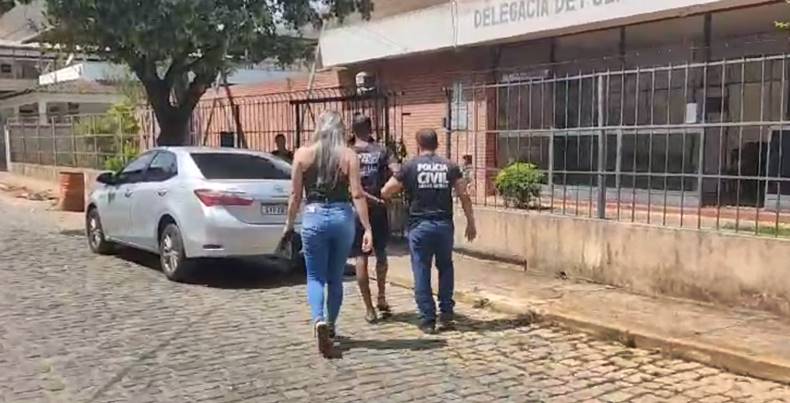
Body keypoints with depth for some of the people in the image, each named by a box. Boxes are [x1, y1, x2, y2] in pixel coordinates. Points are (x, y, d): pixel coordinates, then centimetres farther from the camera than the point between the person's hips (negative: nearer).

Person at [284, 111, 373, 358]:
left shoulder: (303, 154, 0)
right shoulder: (348, 156, -1)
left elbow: (295, 195, 2)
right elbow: (357, 194, -6)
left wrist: (289, 224, 13)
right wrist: (367, 228, -5)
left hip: (314, 217, -1)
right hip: (342, 217, 1)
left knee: (315, 277, 7)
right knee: (336, 277, 16)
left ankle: (320, 321, -17)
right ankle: (331, 325, 28)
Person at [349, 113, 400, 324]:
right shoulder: (382, 151, 1)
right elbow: (397, 173, -12)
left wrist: (371, 198, -12)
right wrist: (382, 196, -1)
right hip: (379, 211, 1)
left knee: (361, 259, 4)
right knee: (381, 255, 21)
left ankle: (370, 309, 5)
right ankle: (382, 298, 22)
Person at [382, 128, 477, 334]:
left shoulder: (410, 166, -2)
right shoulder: (450, 166, 4)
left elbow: (385, 192, -1)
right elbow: (464, 195, 2)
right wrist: (471, 222, 9)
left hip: (419, 225, -2)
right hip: (444, 224, 2)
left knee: (421, 272, 5)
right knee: (445, 267, 19)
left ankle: (428, 320, 7)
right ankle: (447, 313, 18)